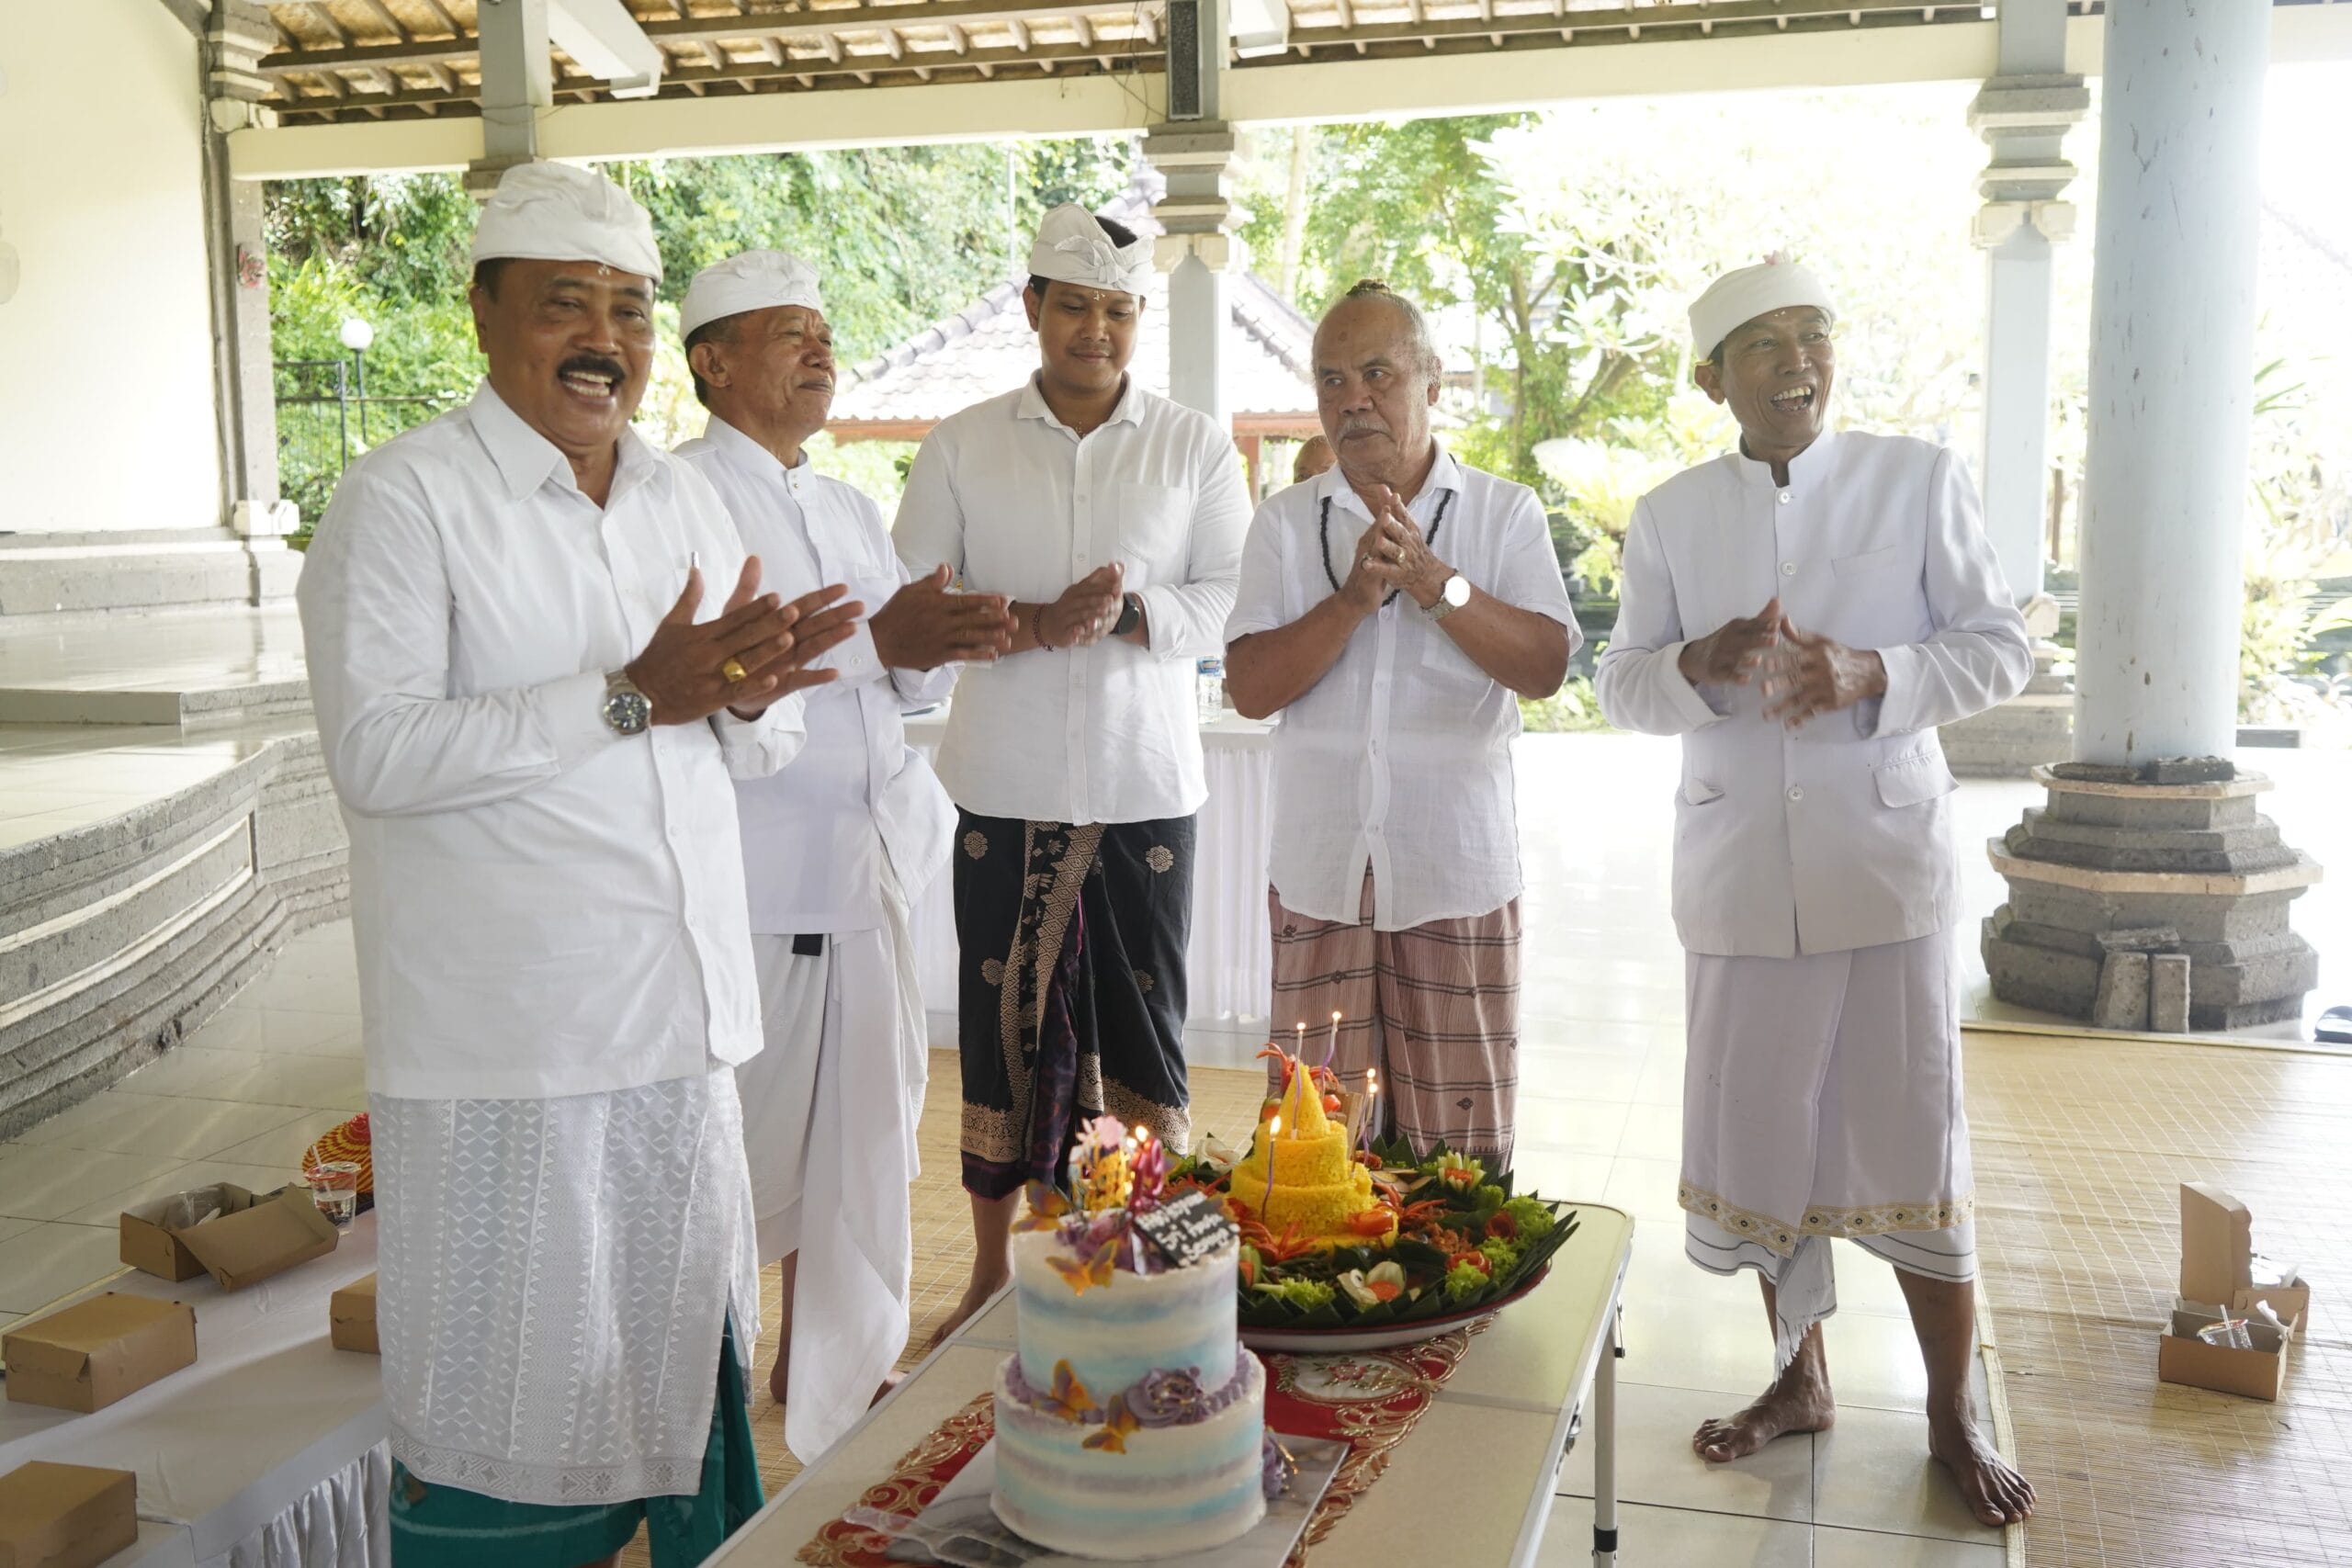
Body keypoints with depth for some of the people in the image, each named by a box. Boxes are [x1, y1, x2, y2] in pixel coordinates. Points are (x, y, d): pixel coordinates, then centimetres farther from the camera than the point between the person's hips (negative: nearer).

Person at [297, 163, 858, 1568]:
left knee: (686, 1348, 16)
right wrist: (633, 697, -22)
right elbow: (376, 754, -18)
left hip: (680, 1013, 6)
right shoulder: (405, 498, -7)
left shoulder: (687, 497, 12)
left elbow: (767, 745, 15)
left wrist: (743, 695, -9)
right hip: (503, 1031, -6)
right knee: (511, 1371, 5)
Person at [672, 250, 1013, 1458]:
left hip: (869, 859, 7)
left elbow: (907, 683, 18)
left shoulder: (851, 511, 19)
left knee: (863, 1130, 11)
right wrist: (877, 642, -27)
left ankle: (835, 1371, 26)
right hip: (755, 872, -7)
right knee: (746, 1144, 2)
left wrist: (944, 646, -4)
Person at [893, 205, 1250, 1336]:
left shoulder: (1194, 448, 6)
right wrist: (1032, 623, -16)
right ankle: (991, 1271, 21)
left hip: (1144, 785, 0)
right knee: (1002, 1015, 6)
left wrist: (1129, 614, -18)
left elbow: (1235, 604, 0)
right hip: (1004, 787, 1)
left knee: (1142, 1017, 2)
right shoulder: (962, 445, 6)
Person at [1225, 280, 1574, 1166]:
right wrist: (1353, 597, -15)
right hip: (1319, 870, 1)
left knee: (1460, 1150, 4)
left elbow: (1544, 668, -8)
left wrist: (1428, 577, -17)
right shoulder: (1286, 524, 8)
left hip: (1457, 870, -1)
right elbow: (1250, 689, -2)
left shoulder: (1505, 513, 5)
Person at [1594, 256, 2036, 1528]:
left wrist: (1874, 677, -19)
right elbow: (1621, 684, 5)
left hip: (1886, 859, -2)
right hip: (1739, 871, 2)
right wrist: (1701, 666, -17)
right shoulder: (1669, 516, 5)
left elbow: (2000, 649, -1)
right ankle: (1800, 1380, 30)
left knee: (1913, 1139, 2)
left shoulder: (1919, 480, 0)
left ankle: (1952, 1413, 22)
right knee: (1759, 1136, 10)